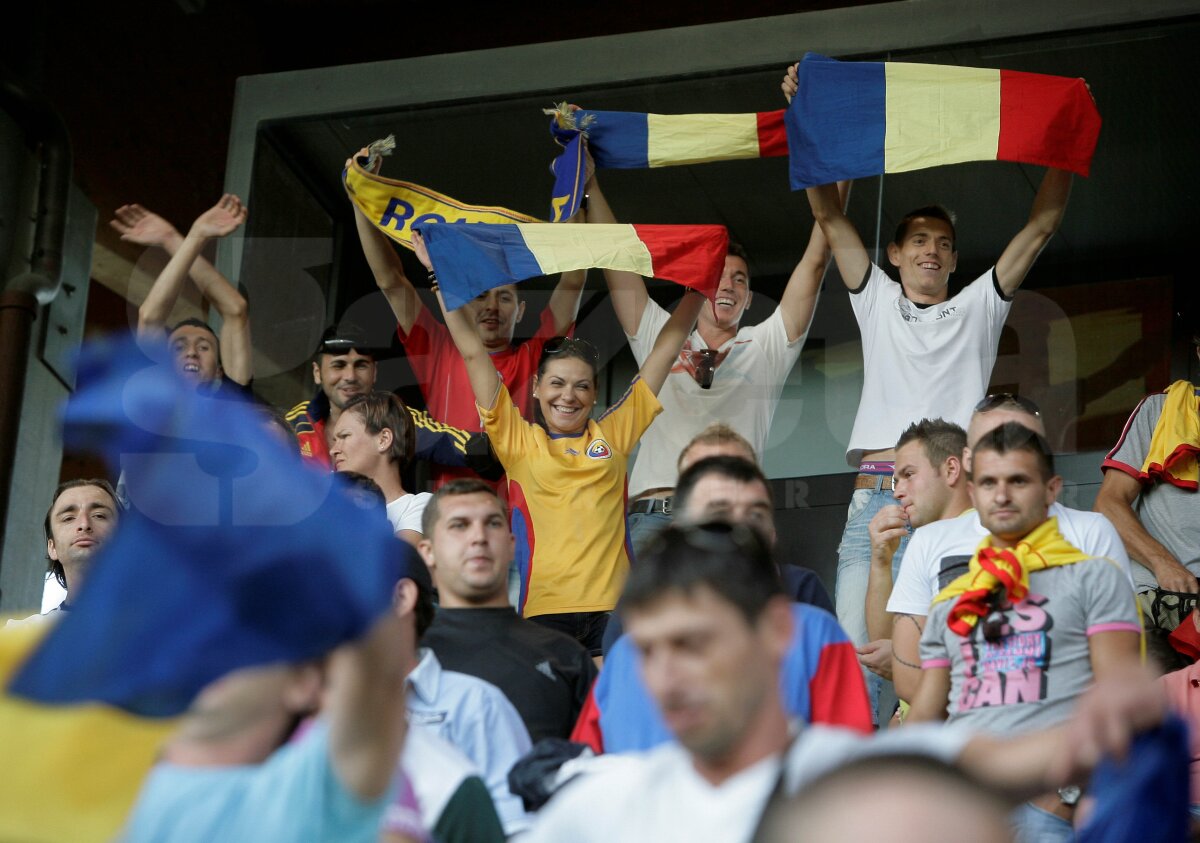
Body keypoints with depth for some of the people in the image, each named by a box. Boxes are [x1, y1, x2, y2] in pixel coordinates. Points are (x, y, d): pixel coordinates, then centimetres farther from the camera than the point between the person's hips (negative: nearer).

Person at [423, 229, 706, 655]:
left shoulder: (613, 434, 14)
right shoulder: (518, 440, 10)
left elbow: (665, 350, 18)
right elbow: (473, 353, 9)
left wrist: (699, 286, 19)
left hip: (613, 609, 2)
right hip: (544, 611, -1)